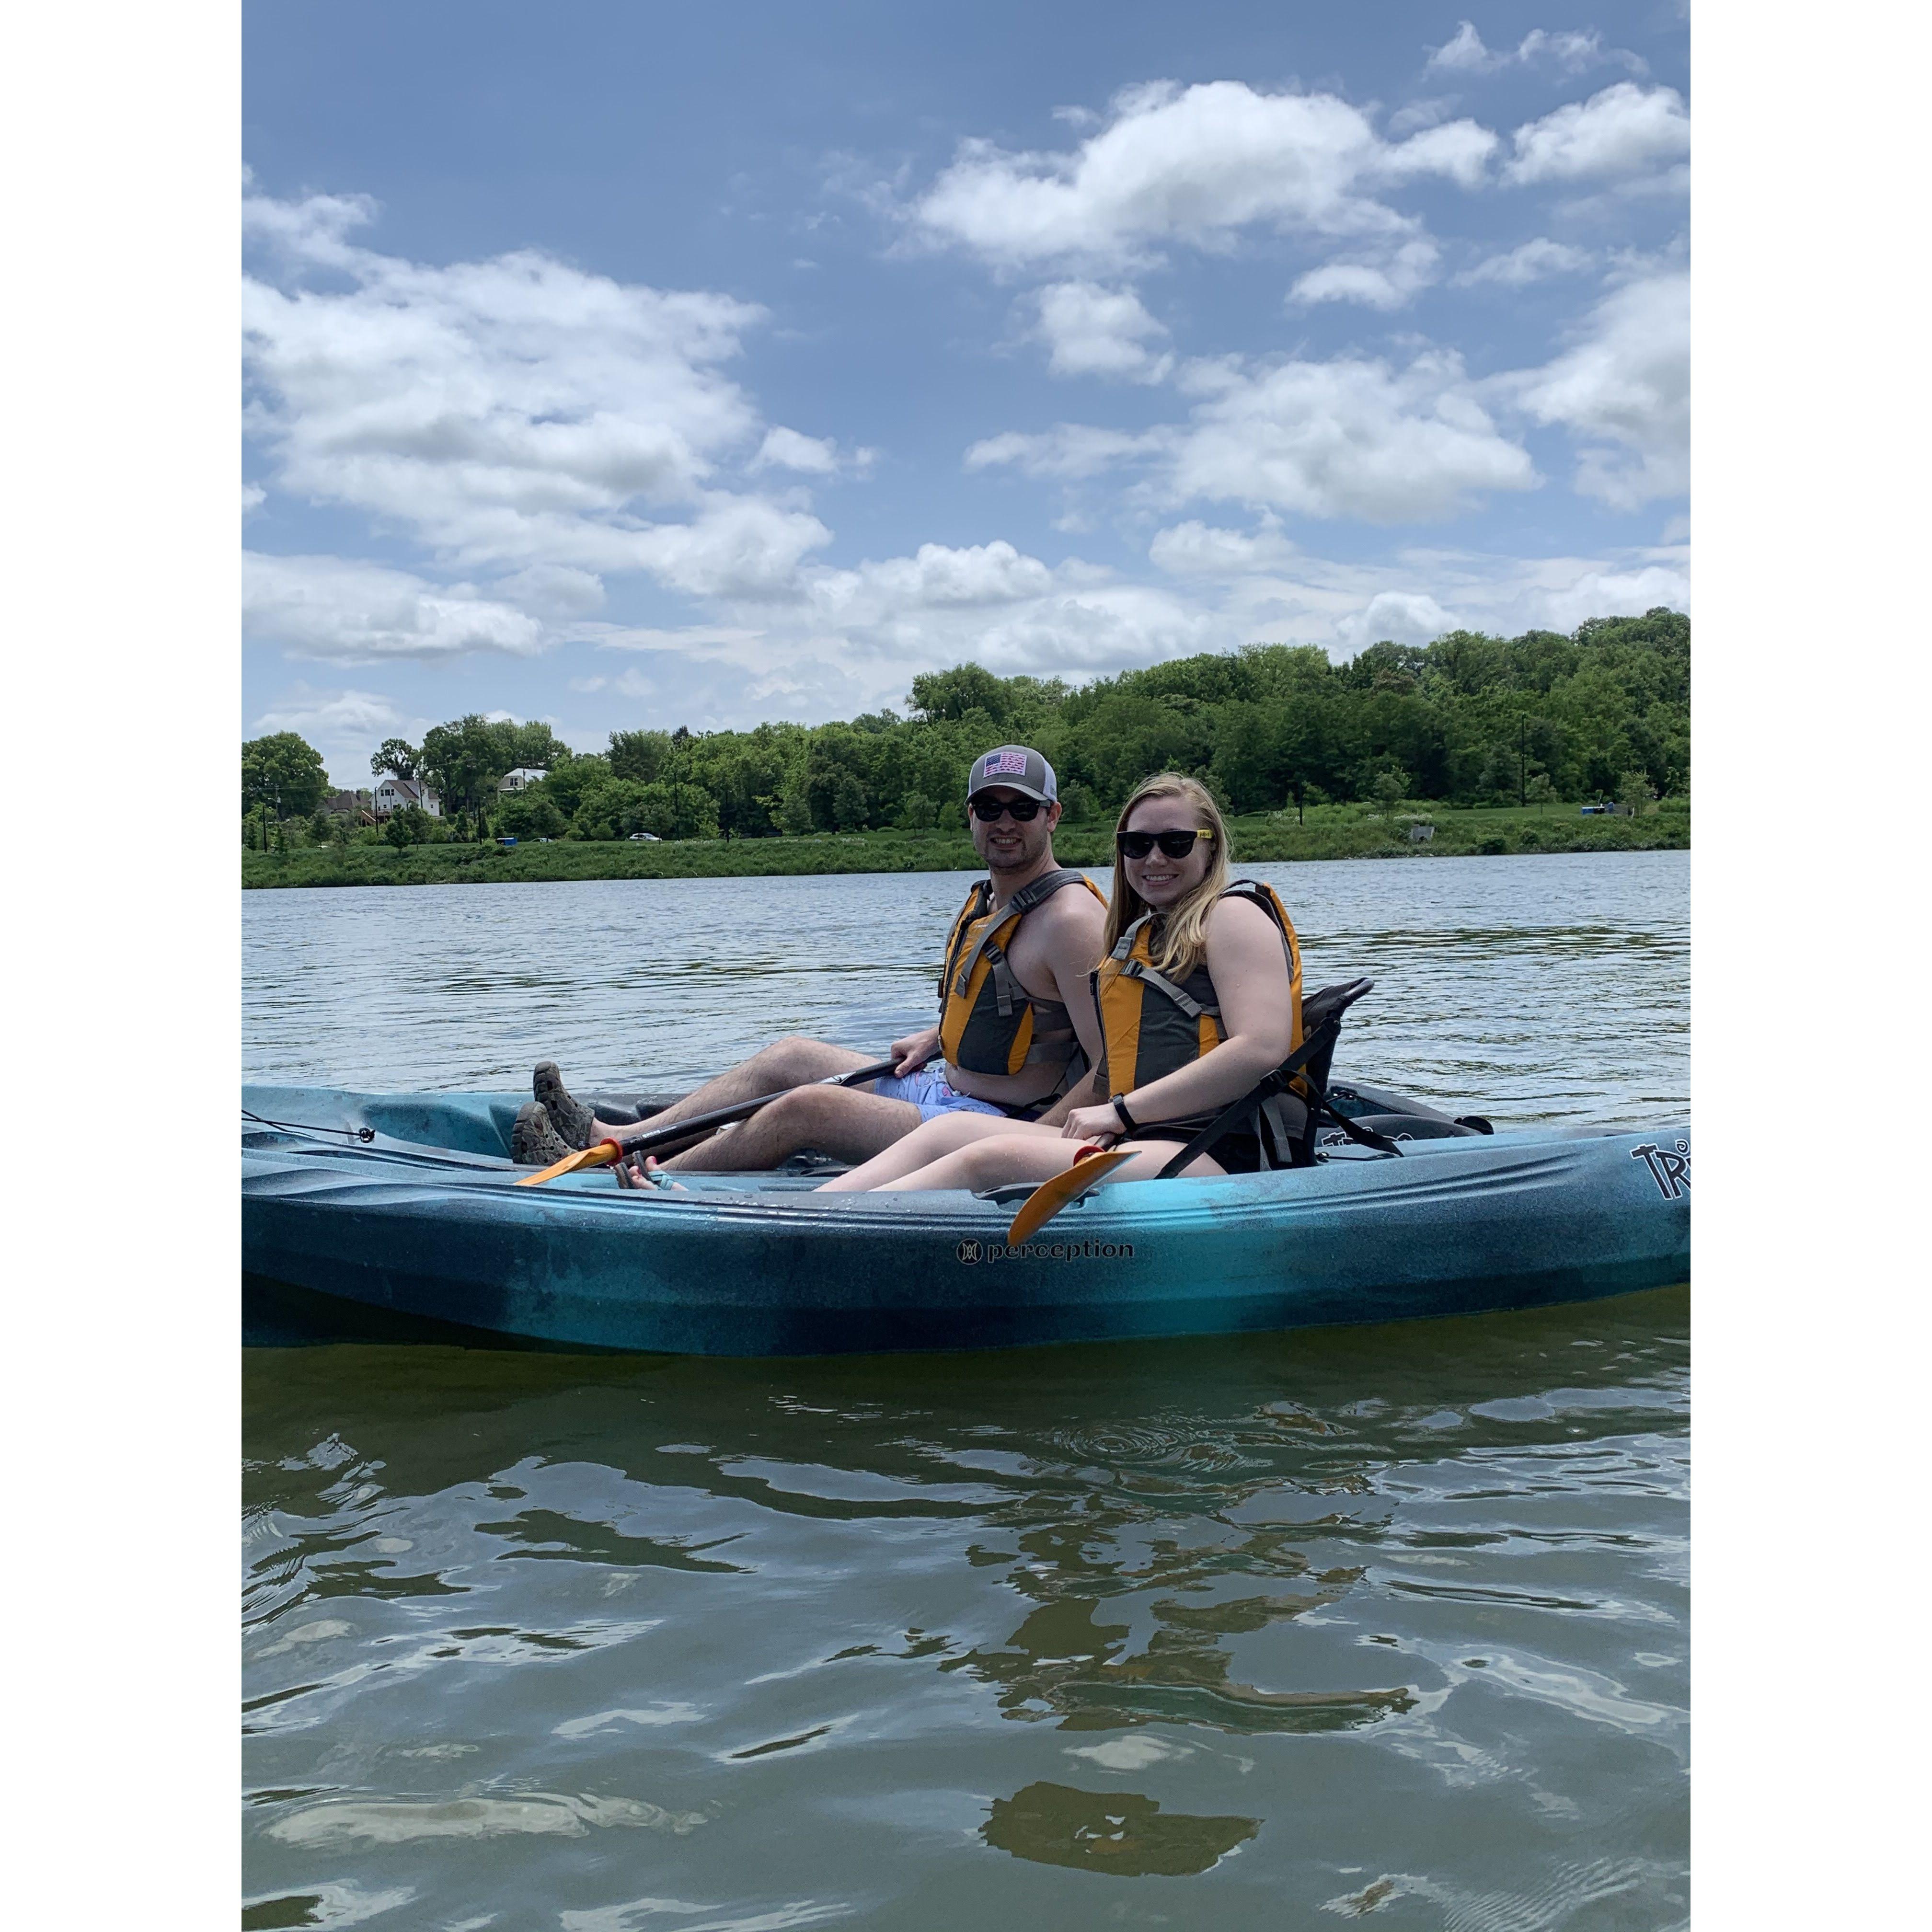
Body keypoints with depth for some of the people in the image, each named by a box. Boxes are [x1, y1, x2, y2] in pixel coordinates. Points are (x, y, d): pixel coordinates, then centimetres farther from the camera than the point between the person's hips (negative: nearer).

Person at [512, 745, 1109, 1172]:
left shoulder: (1068, 918, -19)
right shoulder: (984, 900, 11)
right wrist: (935, 1037, 13)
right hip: (948, 1092, 10)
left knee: (805, 1106, -20)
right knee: (790, 1056, 13)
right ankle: (615, 1139, 12)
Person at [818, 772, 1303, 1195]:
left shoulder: (1233, 914, 0)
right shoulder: (1144, 934, 27)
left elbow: (1262, 1049, -16)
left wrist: (1121, 1112, -13)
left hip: (1218, 1158, -9)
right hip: (1144, 1143, 9)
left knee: (991, 1160, -26)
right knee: (948, 1133, -4)